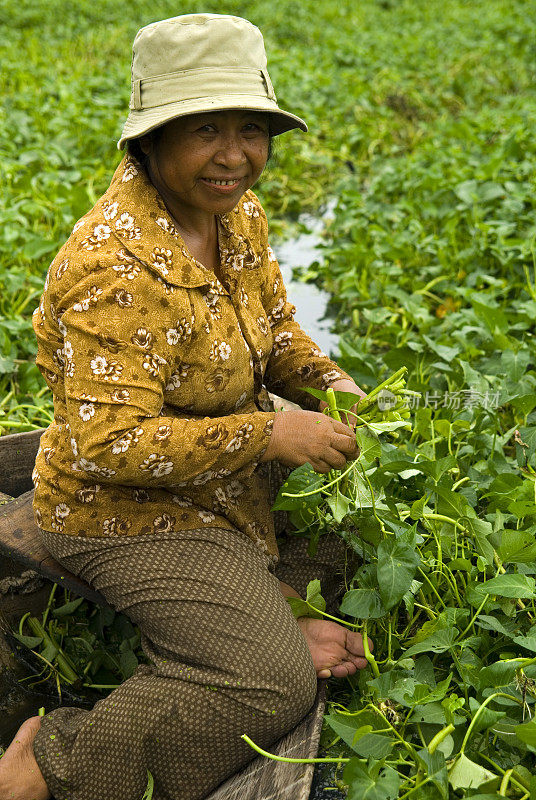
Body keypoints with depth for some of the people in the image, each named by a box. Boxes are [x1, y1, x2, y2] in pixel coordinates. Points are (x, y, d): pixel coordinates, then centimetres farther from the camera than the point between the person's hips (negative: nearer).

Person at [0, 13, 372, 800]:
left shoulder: (237, 212, -4)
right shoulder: (120, 268, -31)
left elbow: (274, 325, 11)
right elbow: (109, 444, -32)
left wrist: (327, 381, -9)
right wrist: (265, 434, -30)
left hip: (223, 471, 9)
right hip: (130, 509, -9)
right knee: (272, 683, -13)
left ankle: (251, 604, 11)